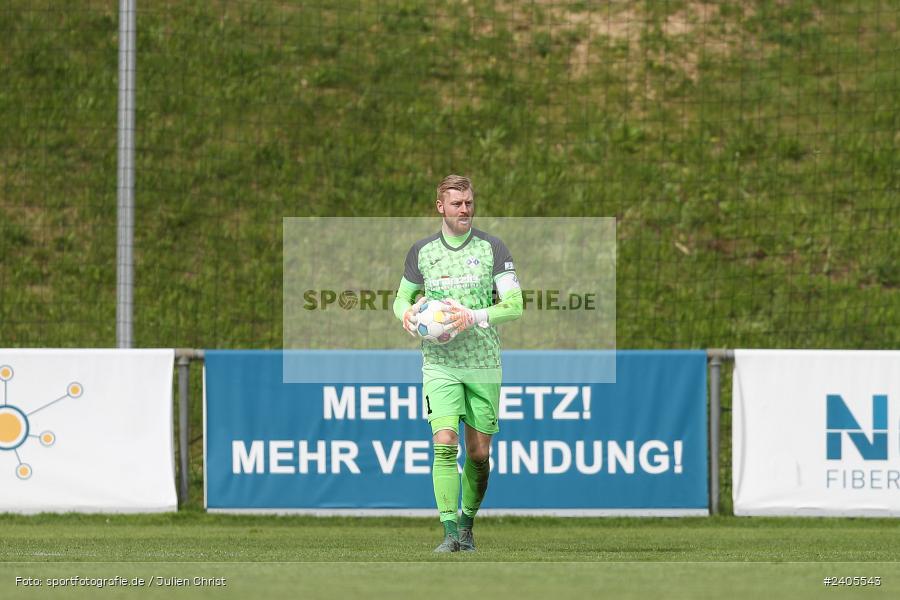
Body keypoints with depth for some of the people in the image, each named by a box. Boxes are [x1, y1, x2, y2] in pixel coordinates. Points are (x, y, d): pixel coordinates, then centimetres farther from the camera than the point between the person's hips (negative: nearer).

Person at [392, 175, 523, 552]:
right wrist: (406, 313, -6)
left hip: (484, 364, 0)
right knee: (444, 443, -17)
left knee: (479, 453, 4)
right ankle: (450, 532, -20)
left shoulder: (492, 248, -1)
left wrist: (473, 317, -21)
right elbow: (402, 296, 18)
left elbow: (514, 305, -7)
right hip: (439, 362, 0)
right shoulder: (421, 251, 5)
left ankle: (467, 525, 24)